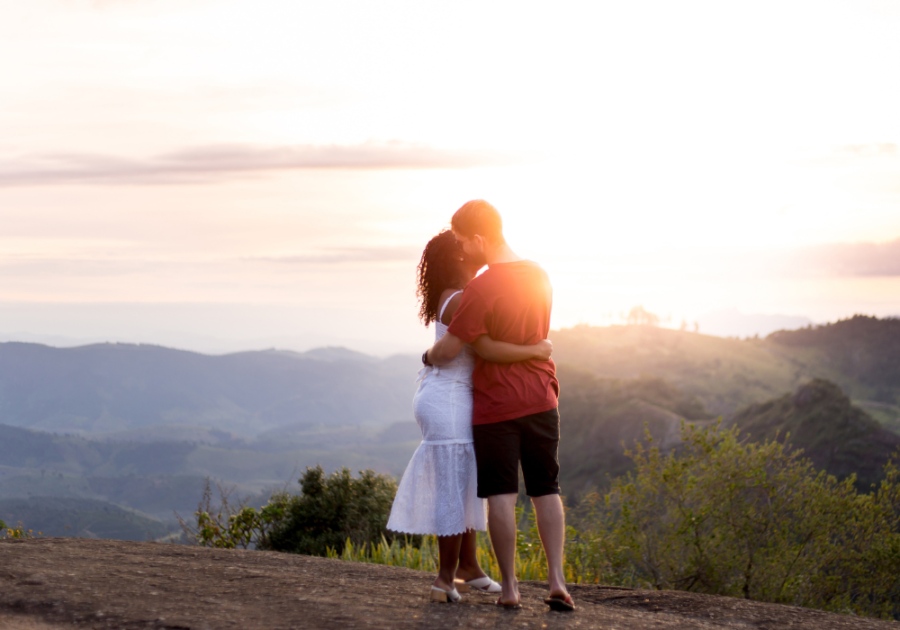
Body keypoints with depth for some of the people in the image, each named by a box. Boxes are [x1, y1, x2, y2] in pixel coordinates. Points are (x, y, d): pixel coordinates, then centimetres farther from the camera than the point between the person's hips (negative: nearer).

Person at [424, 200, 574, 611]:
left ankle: (509, 586, 5)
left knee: (501, 495, 2)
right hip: (540, 398, 6)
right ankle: (557, 581, 4)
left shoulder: (481, 290, -19)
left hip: (496, 404, -6)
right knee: (546, 490, 10)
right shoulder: (539, 276, 4)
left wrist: (428, 357, 6)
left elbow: (448, 351, -15)